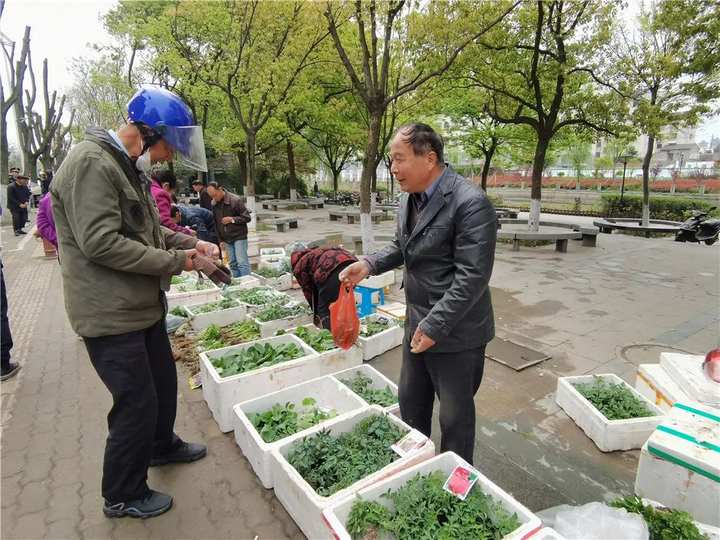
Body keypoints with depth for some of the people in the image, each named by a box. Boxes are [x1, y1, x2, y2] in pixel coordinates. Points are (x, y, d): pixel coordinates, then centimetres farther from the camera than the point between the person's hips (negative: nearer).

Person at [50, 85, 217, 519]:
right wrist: (175, 261, -18)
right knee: (137, 403, 3)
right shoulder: (91, 163, -19)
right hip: (111, 315, -10)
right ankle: (122, 496, 26)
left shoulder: (129, 167, 13)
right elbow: (100, 243, -26)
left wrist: (192, 243, 3)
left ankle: (162, 446, 48)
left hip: (143, 306, 10)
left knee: (163, 382, 23)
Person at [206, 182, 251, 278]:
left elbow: (247, 218, -10)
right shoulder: (214, 204, 5)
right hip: (226, 239, 6)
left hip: (239, 236, -5)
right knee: (232, 264, 8)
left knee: (242, 262, -9)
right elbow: (216, 223, 14)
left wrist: (232, 219, -21)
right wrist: (221, 240, 11)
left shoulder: (235, 200, -12)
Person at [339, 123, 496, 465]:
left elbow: (472, 276, -24)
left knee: (455, 415, 13)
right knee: (410, 403, 22)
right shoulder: (409, 199, 5)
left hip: (455, 332, -8)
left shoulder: (470, 203, -21)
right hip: (417, 324, 8)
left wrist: (434, 325, -23)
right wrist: (370, 264, 0)